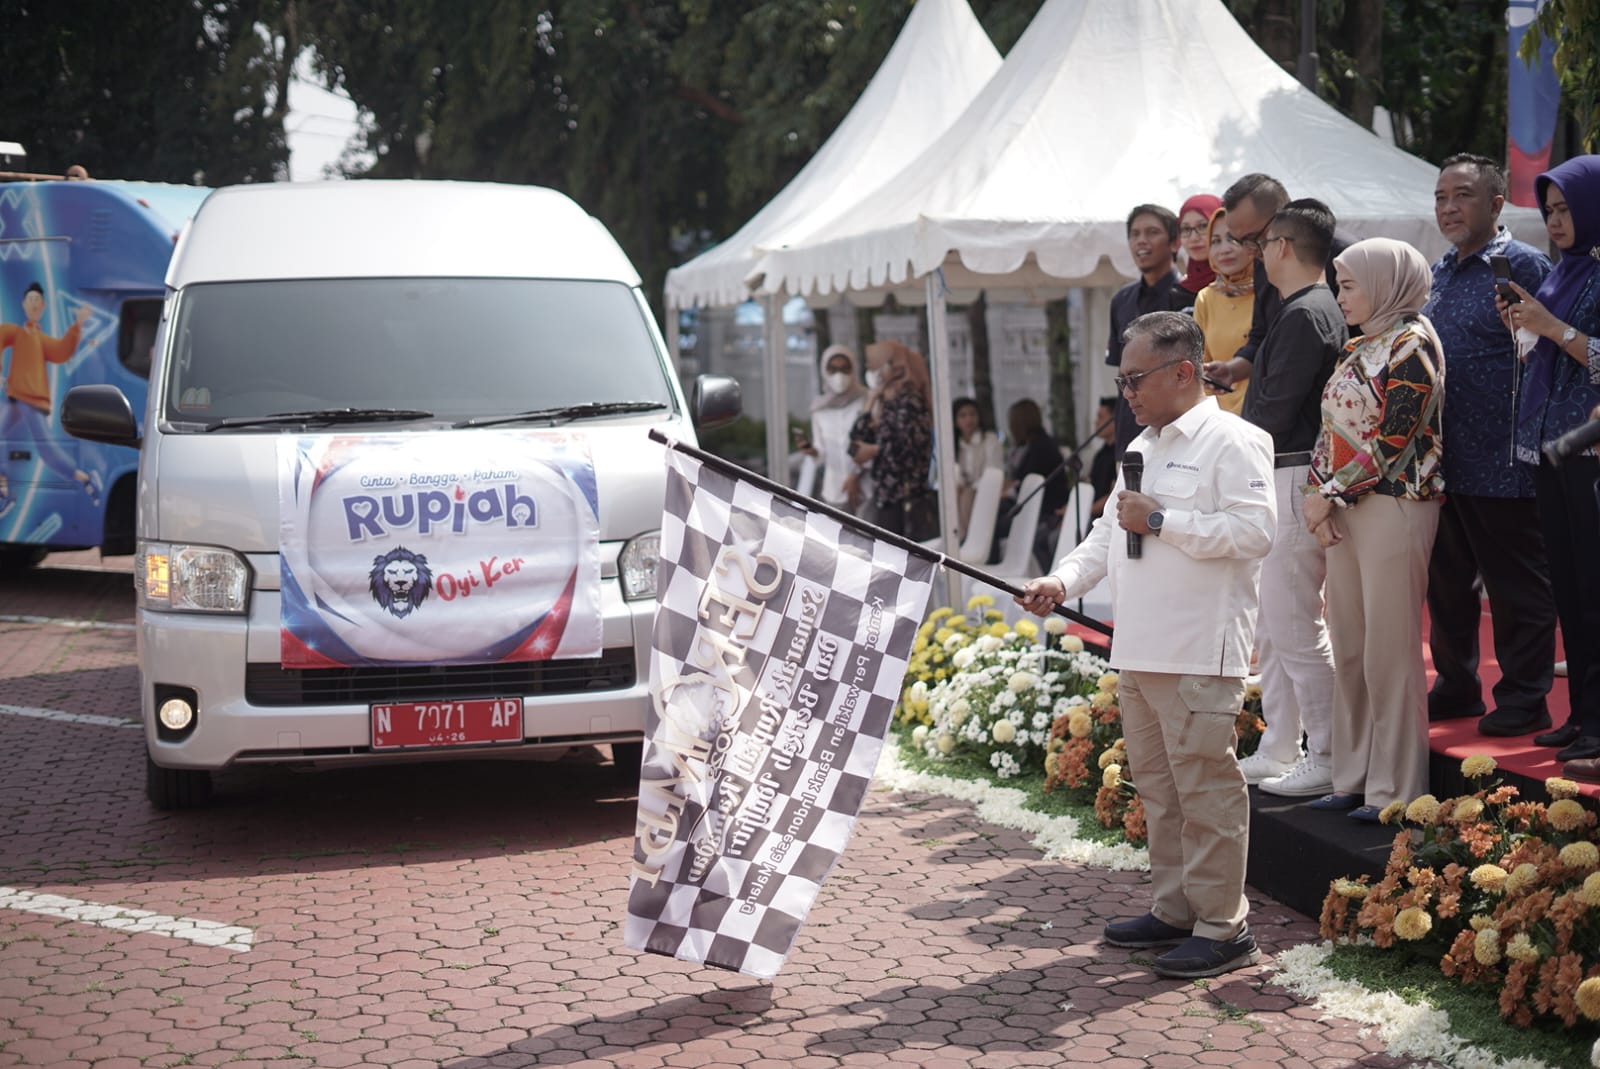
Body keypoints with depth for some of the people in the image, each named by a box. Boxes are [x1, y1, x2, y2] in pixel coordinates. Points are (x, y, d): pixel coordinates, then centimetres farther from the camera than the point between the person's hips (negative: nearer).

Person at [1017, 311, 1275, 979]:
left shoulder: (1232, 442, -7)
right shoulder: (1142, 449, 21)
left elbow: (1255, 530, -19)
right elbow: (1107, 537, 24)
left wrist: (1161, 522, -14)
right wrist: (1062, 581, 7)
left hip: (1199, 654, -9)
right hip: (1137, 650, 9)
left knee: (1205, 790, -6)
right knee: (1158, 790, 14)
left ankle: (1223, 928, 0)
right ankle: (1174, 910, 24)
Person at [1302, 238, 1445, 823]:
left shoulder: (1412, 344, -8)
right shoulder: (1358, 348, 17)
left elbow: (1393, 440, -14)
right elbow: (1331, 429, 17)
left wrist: (1329, 497, -12)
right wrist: (1316, 493, 1)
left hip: (1394, 506, -8)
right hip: (1344, 511, 8)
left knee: (1389, 650, -5)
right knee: (1349, 649, 9)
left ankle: (1395, 789, 1)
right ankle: (1353, 779, 17)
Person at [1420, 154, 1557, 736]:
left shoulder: (1524, 266, -9)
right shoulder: (1440, 272, 15)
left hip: (1500, 466, -8)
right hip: (1439, 464, 8)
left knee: (1517, 589, 2)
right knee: (1448, 584, 15)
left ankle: (1523, 702, 10)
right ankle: (1456, 687, 27)